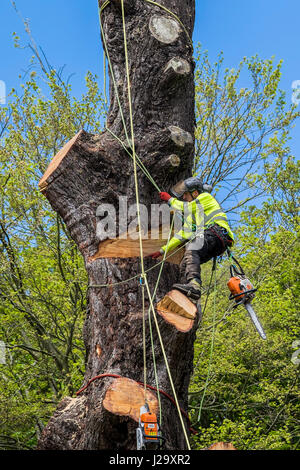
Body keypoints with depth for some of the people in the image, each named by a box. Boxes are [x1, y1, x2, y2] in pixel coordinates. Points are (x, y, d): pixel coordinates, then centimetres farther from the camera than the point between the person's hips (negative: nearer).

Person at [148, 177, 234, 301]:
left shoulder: (206, 197, 13)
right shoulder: (192, 214, 35)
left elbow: (186, 208, 0)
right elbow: (184, 233, 32)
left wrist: (170, 199, 18)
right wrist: (163, 250, 28)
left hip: (218, 232, -8)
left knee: (191, 251, -31)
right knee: (185, 264, -7)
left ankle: (194, 285, -52)